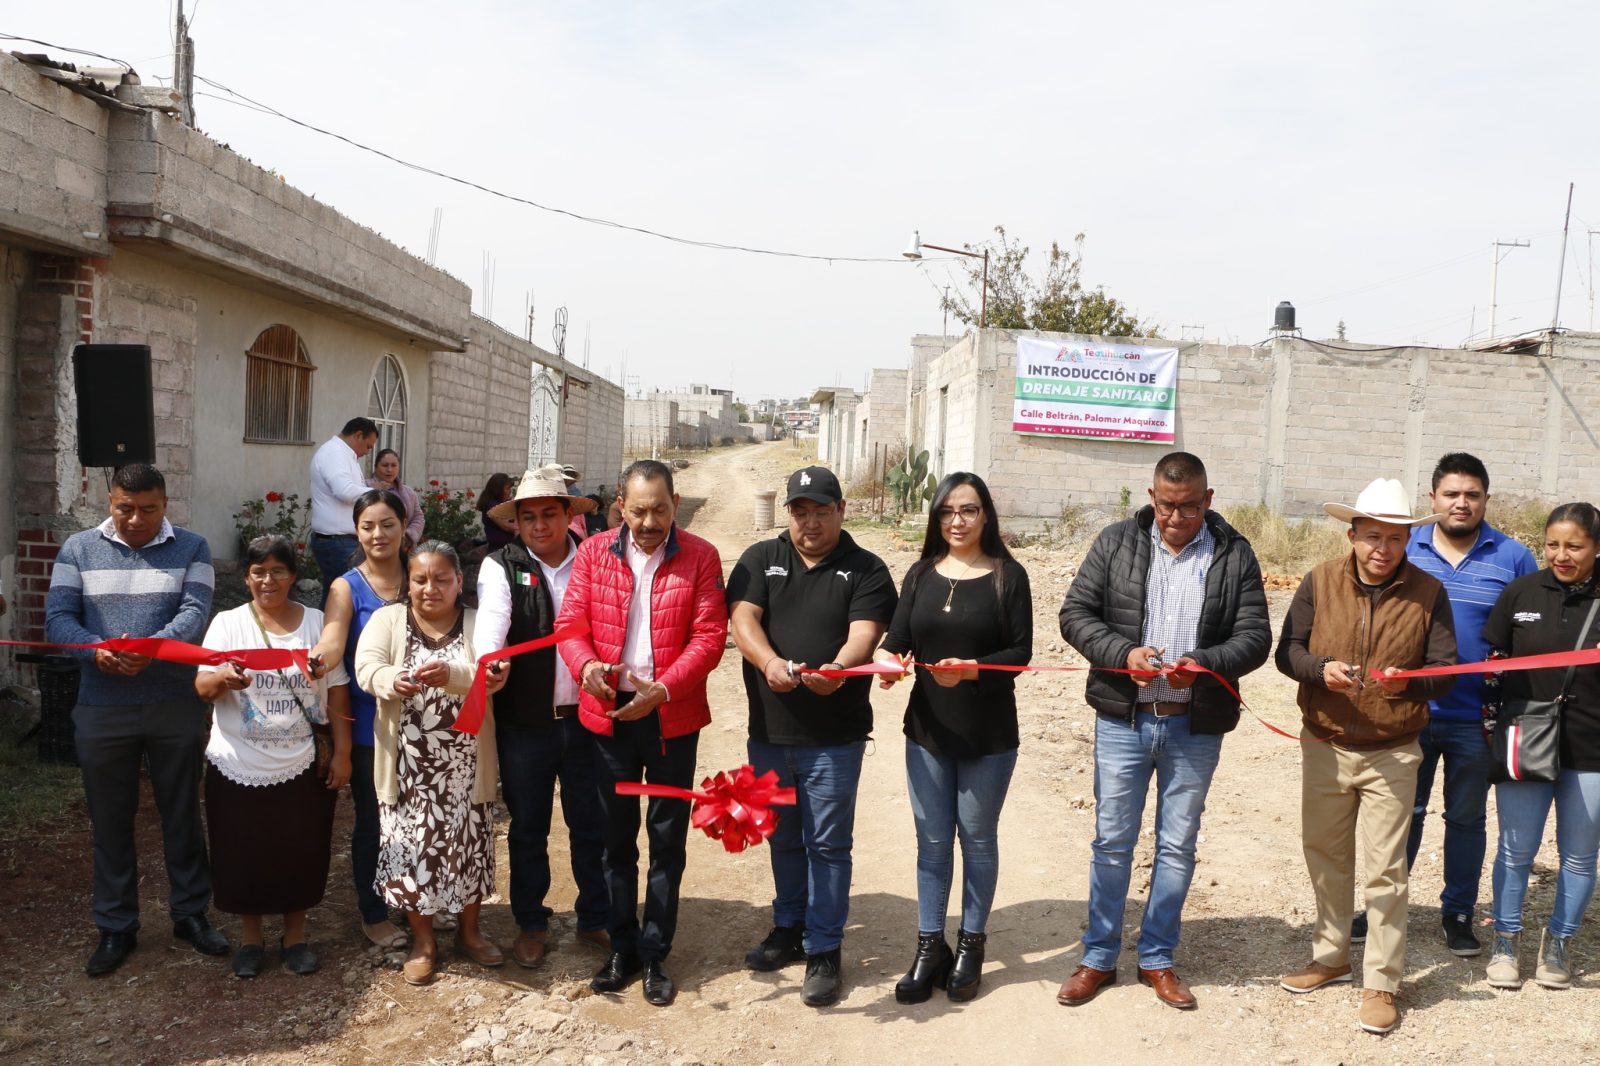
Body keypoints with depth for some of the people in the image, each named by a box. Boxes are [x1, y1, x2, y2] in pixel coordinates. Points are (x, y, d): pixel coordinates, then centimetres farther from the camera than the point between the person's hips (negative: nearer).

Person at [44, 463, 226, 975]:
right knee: (110, 821, 11)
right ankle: (115, 928, 26)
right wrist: (96, 650, -24)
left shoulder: (191, 548, 0)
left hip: (177, 706, -1)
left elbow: (195, 611, -13)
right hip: (102, 708, 1)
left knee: (182, 814, 10)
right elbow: (58, 617, -4)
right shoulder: (79, 549, 4)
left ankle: (190, 913, 26)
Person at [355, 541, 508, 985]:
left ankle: (469, 930, 32)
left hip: (465, 765, 0)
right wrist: (394, 680, -38)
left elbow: (491, 676, -16)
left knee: (468, 844, 11)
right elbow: (366, 667, -15)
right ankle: (422, 939, 26)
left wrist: (450, 674, -37)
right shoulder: (387, 619, 1)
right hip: (407, 763, 0)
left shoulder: (479, 624, -1)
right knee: (413, 847, 7)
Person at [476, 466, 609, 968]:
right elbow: (491, 622, -20)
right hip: (525, 723, -1)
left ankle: (595, 920, 29)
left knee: (592, 825, 11)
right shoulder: (501, 567, -3)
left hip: (586, 717, 1)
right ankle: (531, 925, 30)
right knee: (527, 828, 13)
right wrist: (490, 661, -39)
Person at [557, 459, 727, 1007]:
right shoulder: (594, 553, 1)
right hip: (609, 714, 2)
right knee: (617, 836, 14)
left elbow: (710, 636, -11)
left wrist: (663, 688, -23)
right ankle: (622, 947, 29)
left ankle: (655, 953, 23)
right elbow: (570, 623, -1)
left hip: (673, 718, -2)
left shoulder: (700, 557, -6)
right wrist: (586, 664, -22)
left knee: (667, 838, 8)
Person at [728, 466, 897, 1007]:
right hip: (769, 730, 3)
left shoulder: (866, 570, -1)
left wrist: (838, 668, -37)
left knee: (827, 843, 3)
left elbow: (865, 632, -15)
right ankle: (788, 929, 35)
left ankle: (823, 951, 15)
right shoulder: (761, 559, 5)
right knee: (783, 837, 18)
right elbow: (742, 619, -8)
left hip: (834, 736, -3)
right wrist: (770, 663, -28)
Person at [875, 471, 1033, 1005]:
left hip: (989, 735, -3)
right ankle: (929, 947, 22)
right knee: (932, 841, 10)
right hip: (927, 728, 3)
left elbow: (1020, 652, -10)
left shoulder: (1008, 575, -6)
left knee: (977, 839, 11)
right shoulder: (921, 574, 5)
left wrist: (973, 669, -27)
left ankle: (971, 944, 27)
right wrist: (888, 658, -24)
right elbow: (897, 636, -1)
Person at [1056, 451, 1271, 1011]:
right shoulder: (1116, 542, 0)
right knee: (1112, 841, 8)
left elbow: (1255, 636, -3)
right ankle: (1099, 957, 23)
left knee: (1177, 847, 12)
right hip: (1123, 719, 0)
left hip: (1196, 727, 0)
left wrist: (1204, 664, -22)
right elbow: (1076, 613, -2)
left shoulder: (1234, 554, -1)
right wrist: (1123, 653, -19)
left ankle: (1157, 959, 29)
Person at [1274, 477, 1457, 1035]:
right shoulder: (1320, 582, -3)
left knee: (1384, 870, 0)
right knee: (1325, 857, 16)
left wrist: (1408, 682, -26)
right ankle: (1331, 957, 34)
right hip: (1324, 747, 2)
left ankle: (1382, 983, 15)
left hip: (1391, 754, -2)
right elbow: (1287, 651, -1)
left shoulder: (1428, 593, -5)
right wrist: (1321, 669, -22)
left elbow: (1446, 672, -4)